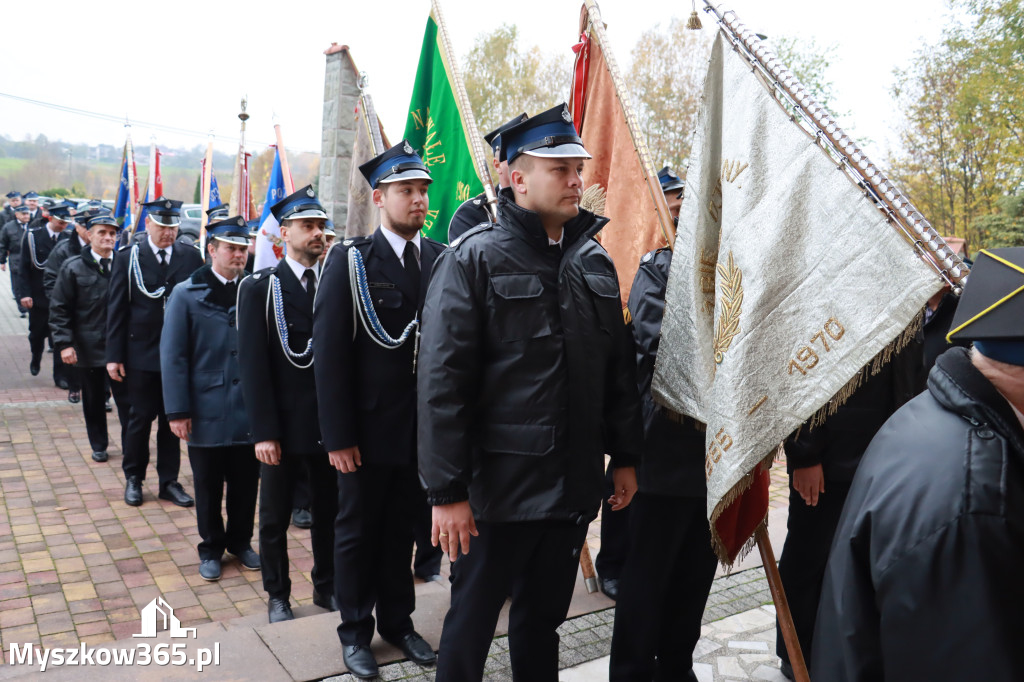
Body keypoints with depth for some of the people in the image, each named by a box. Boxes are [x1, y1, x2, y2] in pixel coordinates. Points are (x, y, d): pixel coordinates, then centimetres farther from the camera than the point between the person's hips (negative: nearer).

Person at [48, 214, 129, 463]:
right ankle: (98, 446, 29)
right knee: (93, 401, 13)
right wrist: (64, 344, -10)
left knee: (126, 398, 2)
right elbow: (59, 309, -2)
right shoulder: (73, 267, -1)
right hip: (88, 347, 1)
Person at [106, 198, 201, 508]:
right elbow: (117, 309, -2)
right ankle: (133, 478, 26)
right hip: (140, 353, -1)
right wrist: (114, 355, -6)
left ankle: (169, 480, 22)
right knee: (140, 417, 9)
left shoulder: (191, 257, 1)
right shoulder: (129, 257, -2)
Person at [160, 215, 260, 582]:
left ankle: (240, 541, 33)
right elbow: (173, 356, -3)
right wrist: (177, 411, -7)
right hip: (207, 411, -1)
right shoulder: (186, 294, -2)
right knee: (208, 488, 12)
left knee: (246, 483, 12)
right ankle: (211, 549, 31)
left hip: (249, 411, 1)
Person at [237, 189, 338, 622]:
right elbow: (253, 364, -9)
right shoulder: (260, 287, -4)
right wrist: (264, 432, -14)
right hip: (284, 426, -2)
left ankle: (326, 585, 34)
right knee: (275, 517, 13)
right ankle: (277, 595, 31)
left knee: (328, 511, 14)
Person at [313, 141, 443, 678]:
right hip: (369, 428, -3)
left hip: (425, 428, 3)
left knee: (402, 527, 17)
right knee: (358, 529, 13)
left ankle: (397, 620, 36)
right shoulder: (350, 261, -8)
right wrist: (338, 437, -13)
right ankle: (356, 631, 32)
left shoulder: (442, 260, 1)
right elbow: (329, 354, -10)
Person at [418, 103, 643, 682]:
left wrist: (625, 457, 11)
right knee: (471, 625, 11)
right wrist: (447, 492, -16)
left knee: (544, 619, 21)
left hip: (575, 485, 5)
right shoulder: (474, 259, -10)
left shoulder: (596, 263, 8)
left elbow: (620, 369, 13)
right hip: (499, 487, -5)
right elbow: (442, 381, -15)